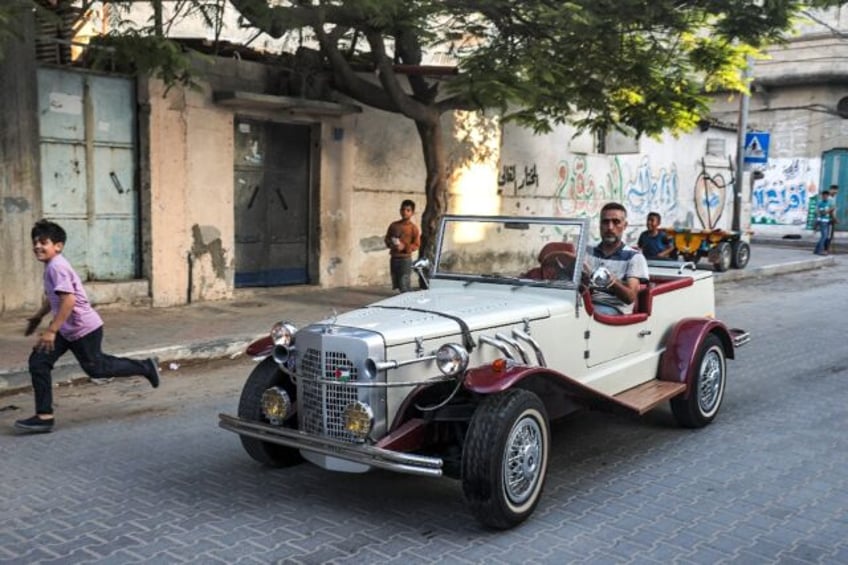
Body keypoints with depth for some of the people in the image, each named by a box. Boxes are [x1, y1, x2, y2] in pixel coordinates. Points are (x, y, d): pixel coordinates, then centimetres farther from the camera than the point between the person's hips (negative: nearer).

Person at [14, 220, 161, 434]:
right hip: (67, 329, 10)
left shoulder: (57, 267, -22)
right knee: (38, 362, 2)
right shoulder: (51, 266, 8)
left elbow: (68, 300, -30)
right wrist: (38, 316, 28)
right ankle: (44, 416, 6)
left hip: (84, 329, -9)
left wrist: (51, 330, -28)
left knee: (95, 367, 5)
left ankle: (146, 367, 22)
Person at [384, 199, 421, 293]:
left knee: (404, 286, -9)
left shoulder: (413, 228, -5)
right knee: (396, 284, 9)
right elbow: (387, 238, 16)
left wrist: (404, 247, -20)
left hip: (405, 259, -5)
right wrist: (390, 244, -6)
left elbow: (416, 245, -6)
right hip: (394, 258, 6)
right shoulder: (393, 225, 9)